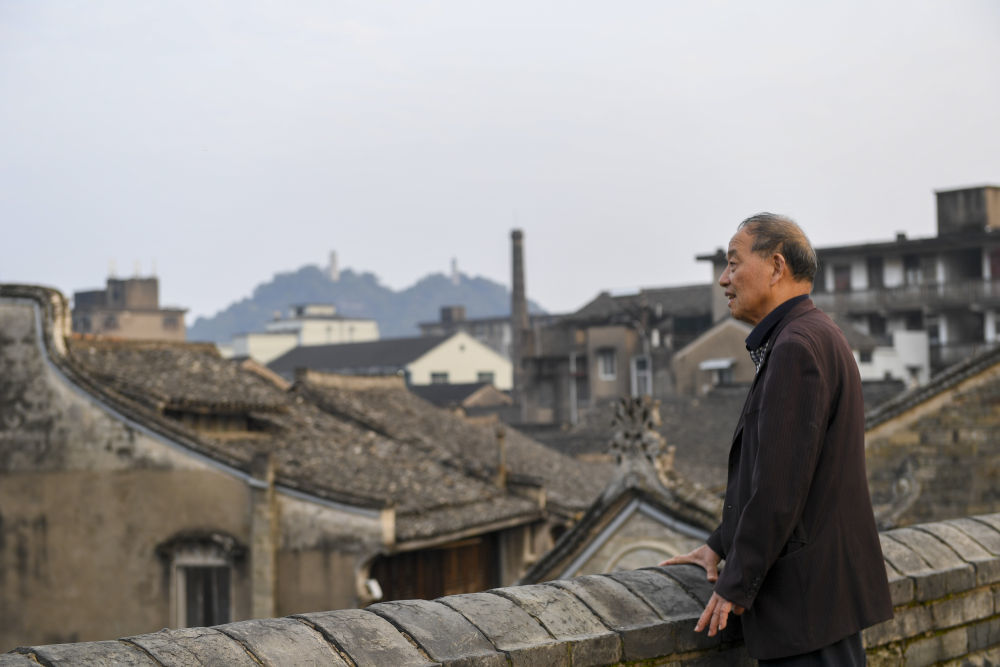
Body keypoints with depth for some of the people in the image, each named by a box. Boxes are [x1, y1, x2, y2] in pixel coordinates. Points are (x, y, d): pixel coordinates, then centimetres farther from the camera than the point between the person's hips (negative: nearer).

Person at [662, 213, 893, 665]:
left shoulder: (796, 347, -17)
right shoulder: (819, 338, 17)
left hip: (811, 596, -10)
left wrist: (736, 584, -14)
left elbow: (780, 480, -21)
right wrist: (721, 544, 19)